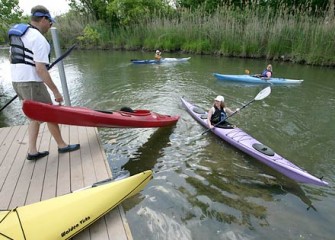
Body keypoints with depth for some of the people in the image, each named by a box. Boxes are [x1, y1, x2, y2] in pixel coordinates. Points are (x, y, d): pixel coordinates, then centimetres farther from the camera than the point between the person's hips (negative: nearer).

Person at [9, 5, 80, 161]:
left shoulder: (18, 33, 12)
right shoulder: (39, 39, -17)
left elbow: (11, 58, 19)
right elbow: (40, 69, -22)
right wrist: (56, 91, -19)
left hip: (17, 81, 9)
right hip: (32, 83, -9)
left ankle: (32, 152, 18)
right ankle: (62, 146, 19)